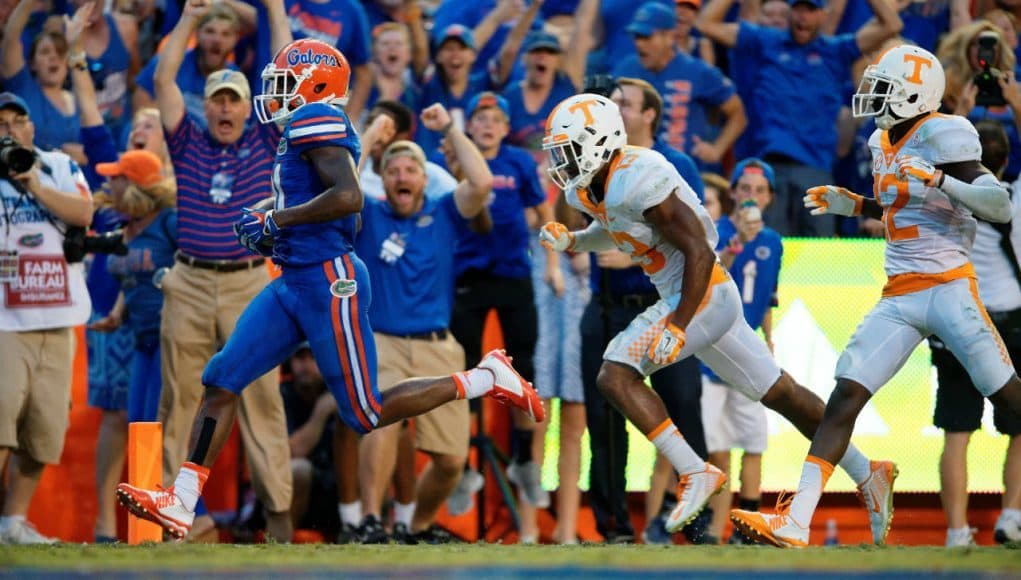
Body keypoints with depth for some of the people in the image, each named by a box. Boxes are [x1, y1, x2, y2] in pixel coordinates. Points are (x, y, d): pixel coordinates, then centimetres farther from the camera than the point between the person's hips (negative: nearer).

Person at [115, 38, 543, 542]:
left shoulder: (317, 121, -13)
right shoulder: (301, 132, 16)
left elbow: (349, 197, -26)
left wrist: (275, 220, -17)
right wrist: (262, 220, 13)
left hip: (329, 283, -10)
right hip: (294, 285, 10)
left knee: (366, 415, -3)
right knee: (221, 381, 2)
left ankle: (486, 379, 9)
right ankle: (180, 504, 1)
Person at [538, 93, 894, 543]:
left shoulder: (637, 180, -23)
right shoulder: (588, 188, 6)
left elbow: (699, 252, -23)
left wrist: (677, 328, -26)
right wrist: (570, 241, 10)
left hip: (702, 298, -10)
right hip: (705, 301, 10)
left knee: (614, 377, -18)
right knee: (780, 394, 16)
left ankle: (695, 474, -15)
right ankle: (867, 474, 25)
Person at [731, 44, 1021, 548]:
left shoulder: (940, 137, -11)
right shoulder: (884, 143, 14)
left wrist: (939, 180, -30)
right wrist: (852, 205, 19)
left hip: (948, 288, -7)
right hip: (899, 298, 7)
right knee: (846, 395, -5)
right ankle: (795, 523, -11)